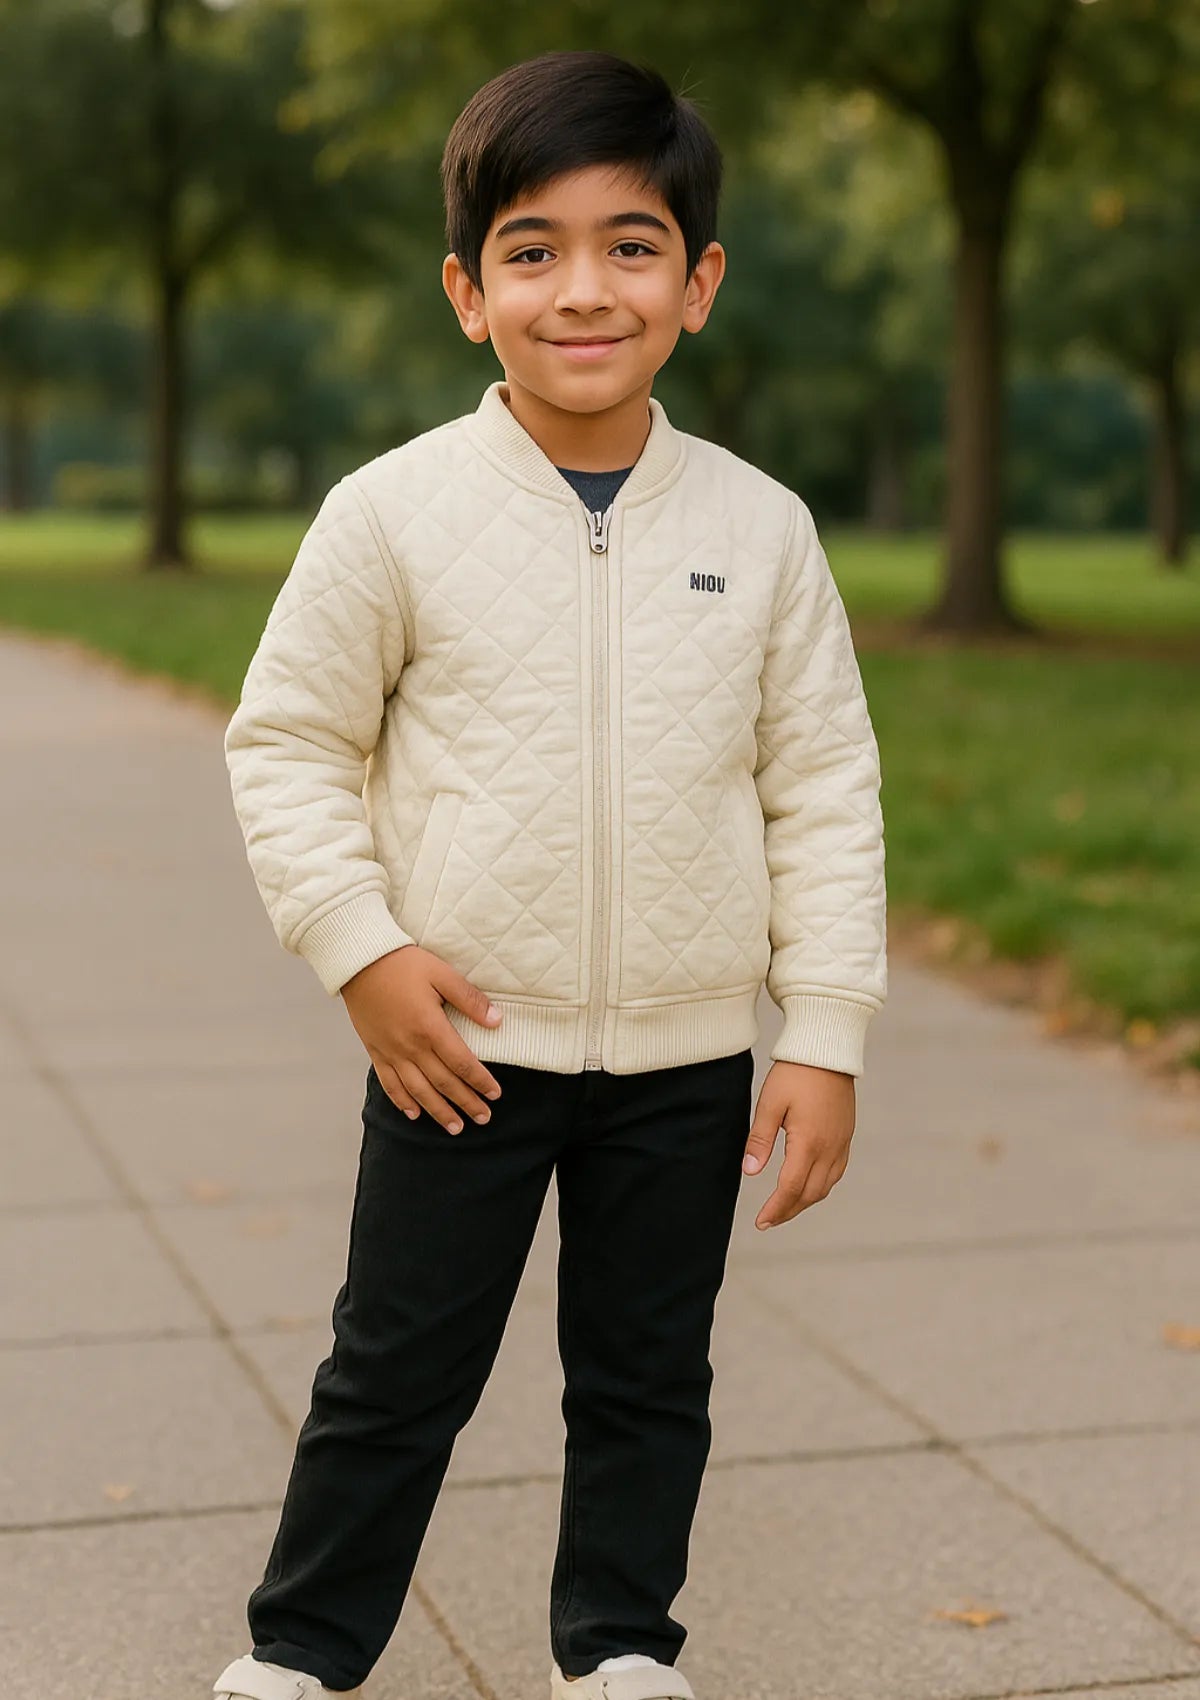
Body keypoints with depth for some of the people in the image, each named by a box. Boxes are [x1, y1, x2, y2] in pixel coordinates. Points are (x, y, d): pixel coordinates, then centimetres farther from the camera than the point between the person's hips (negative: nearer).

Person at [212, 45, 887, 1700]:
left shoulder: (759, 526, -3)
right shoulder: (395, 513, -9)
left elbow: (825, 786, 1)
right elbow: (286, 739, -1)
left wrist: (825, 1036, -2)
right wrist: (358, 945, -11)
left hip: (686, 1058, 2)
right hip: (462, 1045, -2)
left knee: (649, 1380, 16)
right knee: (396, 1376, 10)